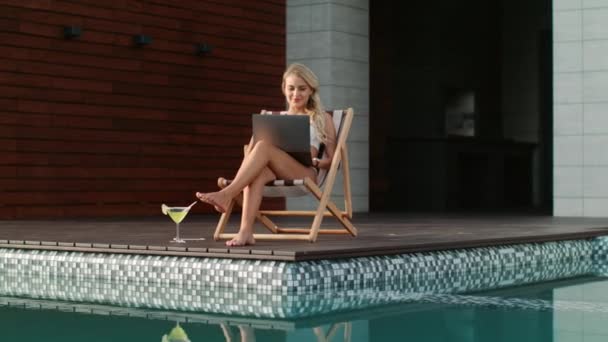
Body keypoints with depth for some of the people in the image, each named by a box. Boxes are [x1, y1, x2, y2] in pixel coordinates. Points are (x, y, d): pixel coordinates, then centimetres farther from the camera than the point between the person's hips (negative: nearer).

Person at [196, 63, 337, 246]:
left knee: (264, 147, -32)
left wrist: (316, 162, -10)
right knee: (258, 170, -38)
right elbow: (250, 151, 19)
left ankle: (226, 195, -43)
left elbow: (332, 159, 13)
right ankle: (246, 231, -52)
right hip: (275, 174, 3)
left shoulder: (321, 118, 21)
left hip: (305, 174, -3)